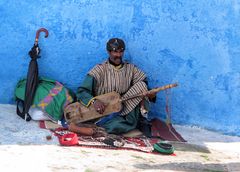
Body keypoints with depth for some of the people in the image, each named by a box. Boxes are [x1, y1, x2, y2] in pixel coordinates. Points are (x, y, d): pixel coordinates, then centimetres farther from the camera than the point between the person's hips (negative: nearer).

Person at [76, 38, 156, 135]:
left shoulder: (131, 69, 8)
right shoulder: (100, 70, -3)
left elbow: (144, 87, 7)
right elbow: (81, 92, -8)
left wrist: (151, 95, -18)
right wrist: (94, 101, -29)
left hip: (126, 110, 4)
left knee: (141, 85, -16)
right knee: (117, 125, -38)